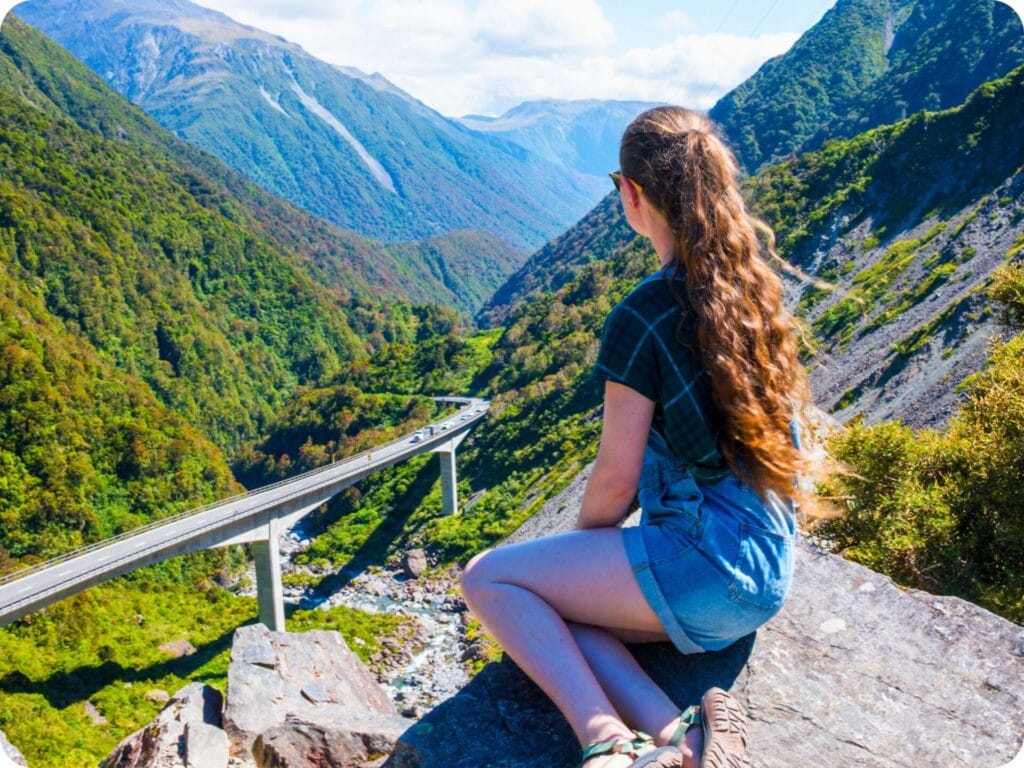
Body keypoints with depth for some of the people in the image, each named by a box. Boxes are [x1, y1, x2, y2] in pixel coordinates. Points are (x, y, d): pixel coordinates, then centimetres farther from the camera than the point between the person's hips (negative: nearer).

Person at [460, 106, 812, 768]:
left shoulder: (644, 317, -17)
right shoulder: (758, 284, 7)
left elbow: (616, 481, -12)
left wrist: (579, 546, 10)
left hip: (706, 561, -8)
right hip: (768, 567, 8)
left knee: (487, 579, 1)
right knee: (549, 610, 14)